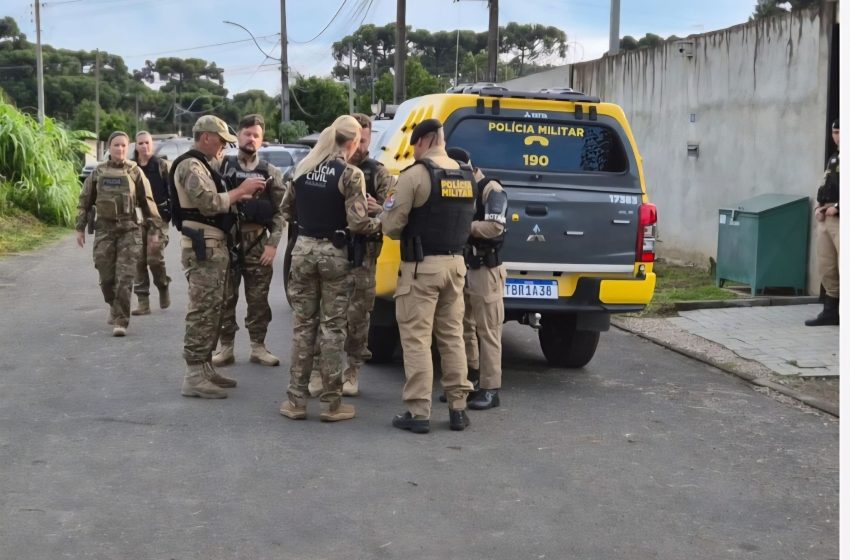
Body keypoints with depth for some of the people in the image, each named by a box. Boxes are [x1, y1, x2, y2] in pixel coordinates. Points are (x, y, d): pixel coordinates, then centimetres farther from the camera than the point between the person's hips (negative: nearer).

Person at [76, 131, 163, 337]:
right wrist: (80, 228, 8)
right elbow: (85, 202, 12)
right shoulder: (98, 173, 6)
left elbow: (148, 202, 2)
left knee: (124, 278, -8)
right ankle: (114, 306, 33)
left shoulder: (135, 172, 0)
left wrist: (154, 231, 0)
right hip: (104, 229, 2)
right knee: (106, 276, 6)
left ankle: (120, 321, -5)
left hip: (130, 229, -2)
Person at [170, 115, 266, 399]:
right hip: (203, 246, -11)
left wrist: (240, 197, 3)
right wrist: (241, 190, -14)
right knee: (202, 311, -10)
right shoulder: (191, 165, -13)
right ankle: (194, 376, -9)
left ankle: (205, 367, 19)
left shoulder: (205, 165, 20)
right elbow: (209, 204, -24)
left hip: (215, 245, 11)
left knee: (212, 310, 13)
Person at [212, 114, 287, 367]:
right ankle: (225, 347, 12)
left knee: (258, 298, 5)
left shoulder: (271, 173, 7)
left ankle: (258, 347, 15)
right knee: (225, 297, 3)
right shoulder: (222, 167, 6)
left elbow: (279, 211, 4)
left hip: (258, 242, 1)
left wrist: (273, 243, -5)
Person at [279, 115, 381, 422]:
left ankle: (296, 399, 13)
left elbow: (286, 210, 12)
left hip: (304, 248, 4)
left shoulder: (303, 167, 4)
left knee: (302, 324, 10)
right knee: (332, 327, 4)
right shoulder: (350, 174, -12)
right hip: (334, 253, -4)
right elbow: (357, 223, -18)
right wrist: (381, 223, 1)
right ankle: (331, 403, 10)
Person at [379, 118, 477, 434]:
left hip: (422, 266, -6)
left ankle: (418, 412, 0)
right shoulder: (467, 178, 9)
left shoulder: (415, 175, -12)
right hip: (455, 263, 6)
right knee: (452, 336, 14)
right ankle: (458, 408, 17)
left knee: (417, 339, 0)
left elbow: (391, 226, -11)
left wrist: (386, 212, 10)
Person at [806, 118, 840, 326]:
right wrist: (819, 208, 8)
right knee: (826, 268, 11)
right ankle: (831, 311, 20)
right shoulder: (833, 159, 22)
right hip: (825, 218, 9)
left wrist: (837, 207, -17)